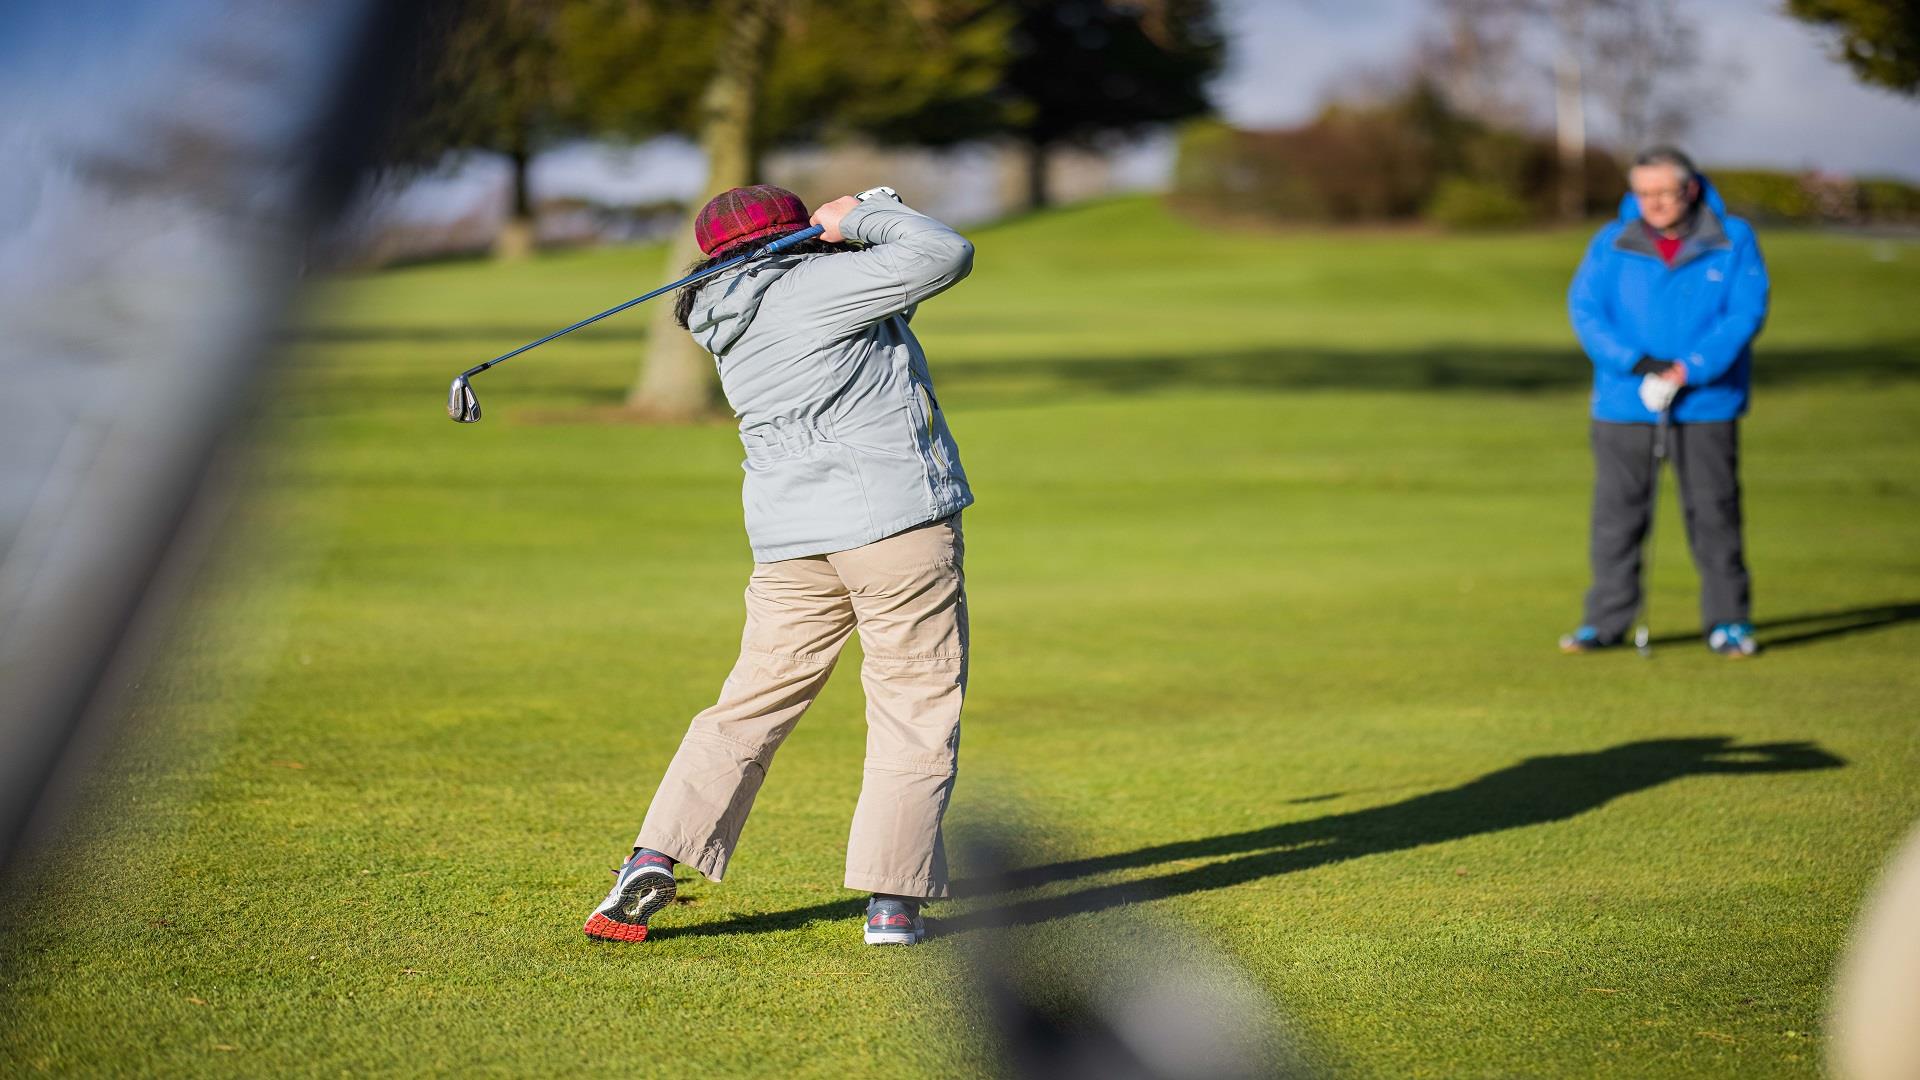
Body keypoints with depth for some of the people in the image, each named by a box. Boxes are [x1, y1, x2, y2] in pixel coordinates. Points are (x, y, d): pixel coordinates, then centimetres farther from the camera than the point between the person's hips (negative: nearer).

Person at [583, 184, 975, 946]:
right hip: (898, 517, -6)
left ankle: (656, 858, 2)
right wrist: (866, 217, 5)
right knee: (916, 711, 0)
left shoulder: (732, 334, 18)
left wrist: (865, 213, 7)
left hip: (791, 540, 7)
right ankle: (892, 898, -5)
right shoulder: (816, 286, -5)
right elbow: (945, 255, -8)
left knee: (751, 705, 12)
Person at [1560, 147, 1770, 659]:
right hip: (1625, 401, 1)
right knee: (1616, 511, 3)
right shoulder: (1611, 243, 2)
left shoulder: (1734, 241, -1)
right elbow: (1585, 307, -4)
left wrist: (1687, 369, -16)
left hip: (1707, 401, -1)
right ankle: (1606, 620, 11)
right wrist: (1636, 363, -17)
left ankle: (1727, 620, 11)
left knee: (1714, 510, 2)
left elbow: (1746, 313, -7)